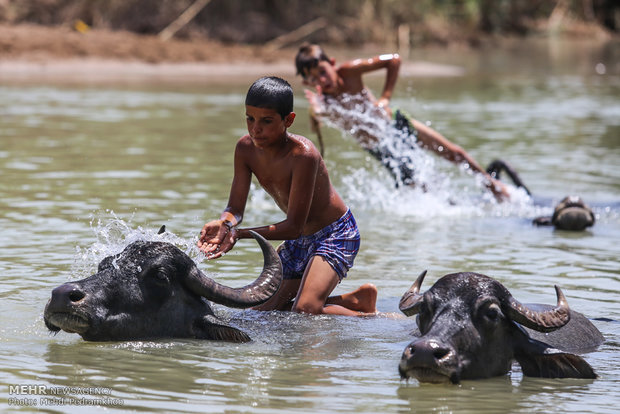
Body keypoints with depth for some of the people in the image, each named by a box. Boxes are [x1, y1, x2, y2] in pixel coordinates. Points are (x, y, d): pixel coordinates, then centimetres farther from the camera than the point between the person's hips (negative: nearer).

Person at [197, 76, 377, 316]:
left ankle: (366, 315, 2)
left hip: (335, 235, -8)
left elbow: (294, 227, -31)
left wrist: (241, 233, -42)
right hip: (298, 241, 8)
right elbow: (235, 209, -10)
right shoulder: (246, 148, -10)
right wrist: (223, 224, -35)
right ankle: (355, 299, 20)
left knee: (306, 311, -28)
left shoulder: (303, 155, -31)